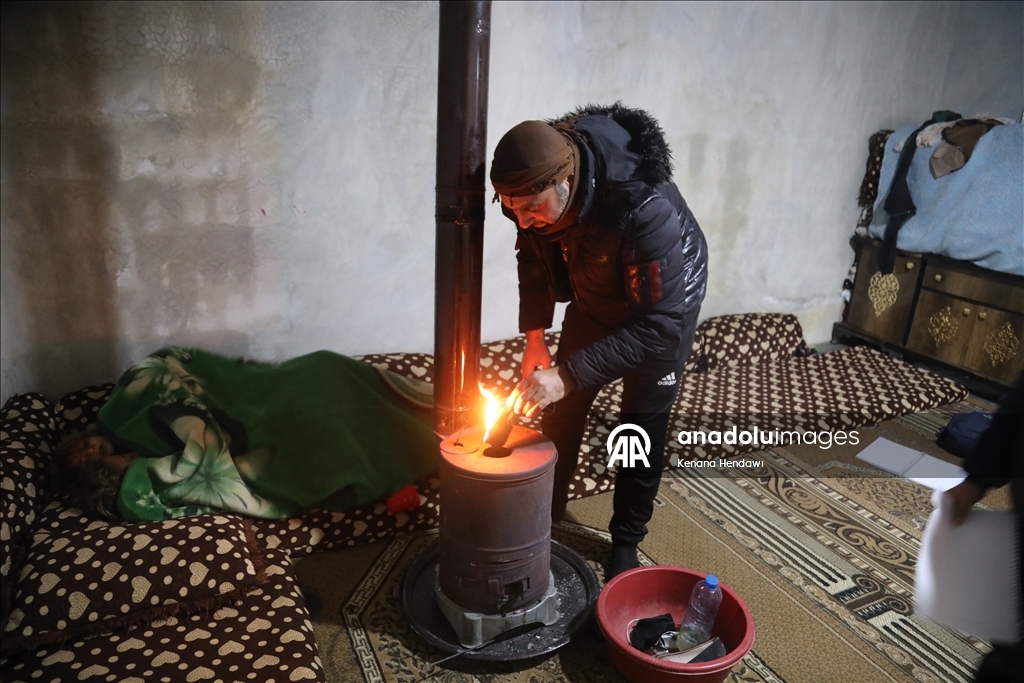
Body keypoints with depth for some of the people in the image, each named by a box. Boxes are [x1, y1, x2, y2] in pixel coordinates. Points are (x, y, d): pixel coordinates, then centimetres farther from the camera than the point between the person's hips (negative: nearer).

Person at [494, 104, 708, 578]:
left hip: (665, 302, -4)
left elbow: (660, 325, -40)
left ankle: (626, 541, 23)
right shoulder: (536, 186, -25)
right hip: (591, 298, 5)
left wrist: (568, 374, -45)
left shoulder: (647, 207, -43)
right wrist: (534, 336, -11)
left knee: (643, 427, 1)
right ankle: (546, 516, 28)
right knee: (560, 410, 7)